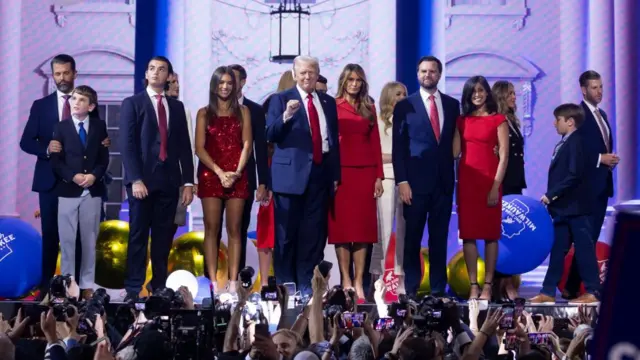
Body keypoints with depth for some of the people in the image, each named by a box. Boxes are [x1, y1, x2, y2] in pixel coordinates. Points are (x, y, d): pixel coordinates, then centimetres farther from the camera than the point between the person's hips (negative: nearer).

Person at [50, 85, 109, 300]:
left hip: (93, 191, 1)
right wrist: (73, 176, -16)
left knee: (89, 240, 6)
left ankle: (87, 285, 10)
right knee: (67, 240, 0)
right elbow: (55, 160, -3)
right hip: (68, 190, -1)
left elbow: (104, 158, 3)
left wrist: (94, 175, -14)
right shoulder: (61, 127, 3)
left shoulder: (99, 126, 6)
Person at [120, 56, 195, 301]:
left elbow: (184, 146, 13)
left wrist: (188, 181, 4)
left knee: (163, 238, 4)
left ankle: (159, 287, 9)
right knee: (138, 236, -3)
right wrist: (135, 179, -15)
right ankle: (133, 289, -2)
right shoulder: (132, 104, 3)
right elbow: (127, 144, -5)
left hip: (168, 180, 4)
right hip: (143, 180, -3)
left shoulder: (177, 107, 16)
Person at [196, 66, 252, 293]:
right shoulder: (204, 113, 8)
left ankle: (233, 282, -5)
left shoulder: (242, 111, 11)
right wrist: (220, 172, -11)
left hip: (237, 176, 1)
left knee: (234, 229, -2)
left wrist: (237, 172, -11)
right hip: (210, 175, 0)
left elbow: (247, 144, 4)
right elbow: (200, 148, 1)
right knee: (211, 228, -5)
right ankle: (213, 281, -7)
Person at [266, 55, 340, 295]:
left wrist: (335, 175, 13)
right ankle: (285, 286, 4)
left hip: (320, 174, 4)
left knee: (314, 233, 3)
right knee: (287, 233, -1)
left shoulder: (328, 102, 15)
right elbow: (270, 135, -6)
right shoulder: (281, 100, 2)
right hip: (291, 174, -4)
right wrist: (286, 116, -23)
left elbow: (334, 140, 17)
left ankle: (308, 287, 9)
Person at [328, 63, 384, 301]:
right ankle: (346, 281, 2)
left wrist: (379, 175, 4)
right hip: (340, 172, -3)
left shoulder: (369, 109, 13)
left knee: (363, 227, 1)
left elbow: (375, 143, 11)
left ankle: (359, 282, 3)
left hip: (365, 173, 3)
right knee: (341, 227, -1)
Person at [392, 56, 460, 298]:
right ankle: (411, 289, 6)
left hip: (443, 180, 3)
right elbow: (398, 147, -1)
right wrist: (401, 181, -10)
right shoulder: (405, 105, 3)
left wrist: (452, 175, 3)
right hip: (416, 180, -2)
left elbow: (453, 140, 13)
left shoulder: (452, 105, 11)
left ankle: (438, 288, 9)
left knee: (440, 237, 5)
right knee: (413, 237, 1)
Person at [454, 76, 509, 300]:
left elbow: (504, 156, -5)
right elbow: (454, 151, 3)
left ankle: (487, 285, 3)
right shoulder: (462, 120, 11)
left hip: (489, 180, -3)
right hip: (466, 180, 3)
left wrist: (496, 186, -11)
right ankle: (473, 285, 4)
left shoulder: (498, 120, 1)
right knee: (468, 233, 1)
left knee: (490, 233, 1)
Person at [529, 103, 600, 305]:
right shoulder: (565, 144, 14)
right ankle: (548, 292, 13)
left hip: (576, 207, -9)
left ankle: (593, 292, 4)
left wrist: (551, 194, -20)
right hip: (564, 207, 9)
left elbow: (574, 175, -22)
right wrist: (551, 197, 9)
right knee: (557, 249, 10)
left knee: (584, 248, -2)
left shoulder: (577, 142, -15)